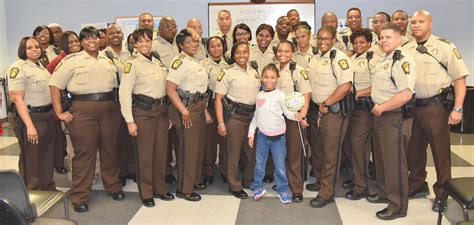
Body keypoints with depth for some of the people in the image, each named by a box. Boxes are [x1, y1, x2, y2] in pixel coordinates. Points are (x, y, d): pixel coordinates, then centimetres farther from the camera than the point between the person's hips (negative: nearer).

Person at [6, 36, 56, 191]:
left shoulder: (40, 66, 12)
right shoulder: (18, 68, -13)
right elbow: (18, 99, -19)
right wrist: (29, 125, -24)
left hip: (47, 116, 8)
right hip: (30, 118, -8)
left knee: (47, 156, 17)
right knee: (30, 160, 4)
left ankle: (49, 189, 32)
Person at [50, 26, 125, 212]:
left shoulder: (109, 59, 13)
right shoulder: (72, 60, 0)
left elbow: (117, 83, 20)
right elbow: (55, 85, -2)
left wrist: (117, 104, 9)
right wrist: (60, 112, -6)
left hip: (110, 109, 4)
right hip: (83, 110, -4)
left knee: (110, 149, 12)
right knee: (84, 153, 0)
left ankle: (113, 186, 29)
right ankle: (80, 197, 12)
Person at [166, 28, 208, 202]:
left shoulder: (194, 61, 14)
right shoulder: (180, 62, -14)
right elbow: (170, 90, -21)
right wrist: (184, 111, -23)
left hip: (199, 108, 9)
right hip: (187, 109, -9)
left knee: (198, 146, 17)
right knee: (188, 149, -2)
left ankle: (194, 180, 33)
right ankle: (183, 189, 10)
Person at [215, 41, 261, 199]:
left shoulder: (254, 72, 11)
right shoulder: (227, 73, -6)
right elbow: (218, 99, -8)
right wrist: (221, 123, -14)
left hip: (253, 115, 6)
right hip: (234, 116, -5)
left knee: (253, 151, 12)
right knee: (234, 152, 3)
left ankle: (248, 180, 32)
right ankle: (235, 186, 18)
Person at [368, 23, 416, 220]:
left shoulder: (403, 61, -18)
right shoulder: (384, 60, 13)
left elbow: (405, 94, -28)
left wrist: (381, 108, -19)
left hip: (395, 117, -10)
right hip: (380, 115, 10)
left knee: (394, 162, 0)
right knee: (381, 157, 21)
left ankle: (398, 206, 13)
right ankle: (384, 192, 39)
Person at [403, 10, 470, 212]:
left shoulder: (445, 48, -7)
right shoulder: (405, 50, 6)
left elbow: (459, 79, -8)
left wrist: (457, 109, -13)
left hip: (436, 107, -5)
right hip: (412, 107, 5)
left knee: (440, 152, 5)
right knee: (413, 150, 15)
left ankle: (442, 194, 21)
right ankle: (417, 186, 34)